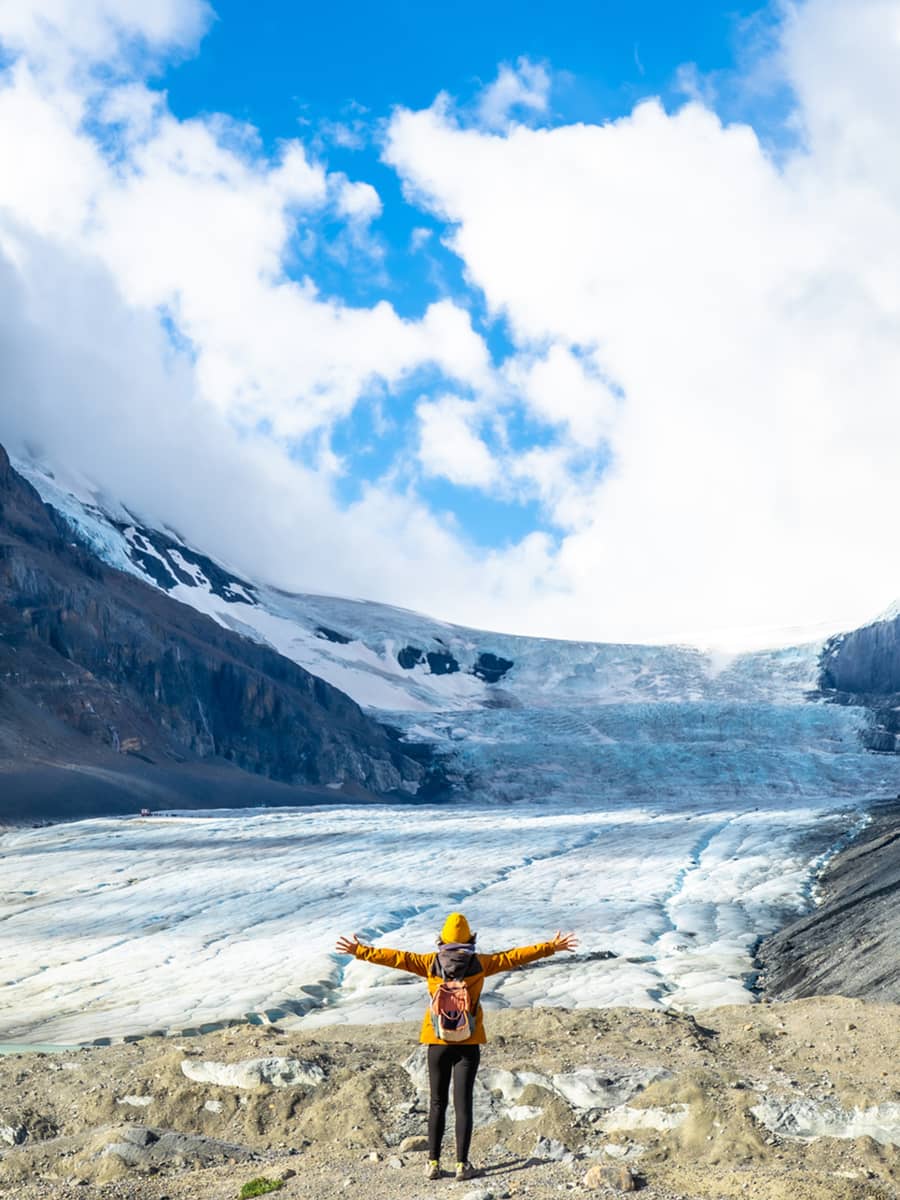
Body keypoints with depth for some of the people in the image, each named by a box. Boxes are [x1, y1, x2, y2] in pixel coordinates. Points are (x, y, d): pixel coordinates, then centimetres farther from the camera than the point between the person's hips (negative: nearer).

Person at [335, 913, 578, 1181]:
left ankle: (433, 1163, 7)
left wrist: (359, 951, 7)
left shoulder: (430, 963, -3)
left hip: (438, 1044, 1)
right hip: (469, 1046, -1)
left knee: (437, 1103, 10)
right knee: (463, 1103, 3)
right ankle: (462, 1164, 2)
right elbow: (515, 956, 1)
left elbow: (395, 957, -1)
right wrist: (551, 947, 8)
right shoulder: (480, 964, -3)